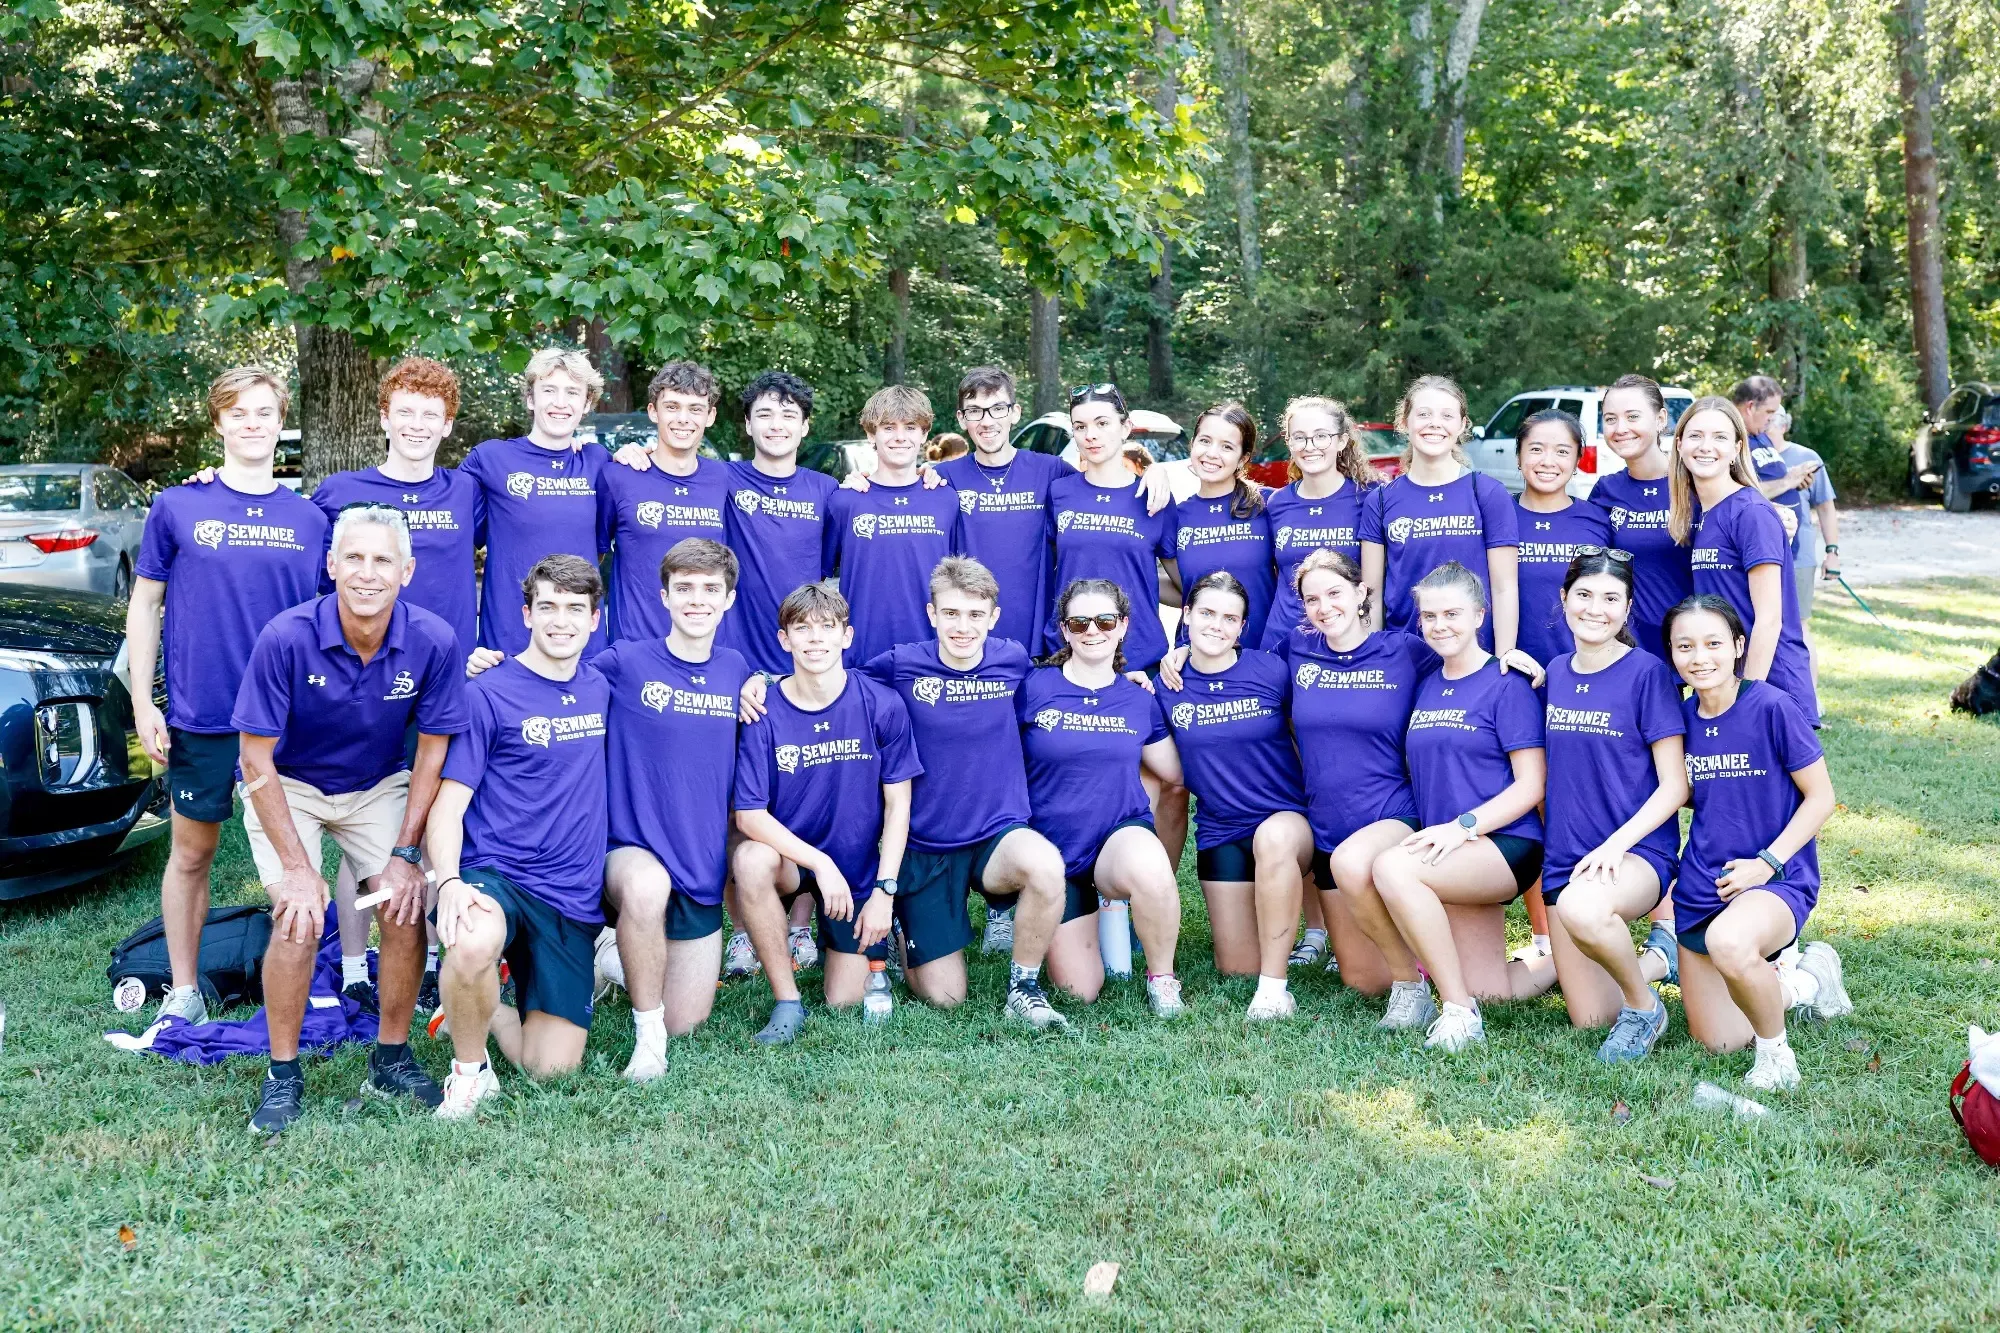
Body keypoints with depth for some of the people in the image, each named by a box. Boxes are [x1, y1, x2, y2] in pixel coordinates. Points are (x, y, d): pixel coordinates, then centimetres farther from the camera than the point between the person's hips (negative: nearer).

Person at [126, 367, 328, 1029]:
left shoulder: (309, 519, 5)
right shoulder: (176, 507, 0)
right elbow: (144, 606, 4)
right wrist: (143, 703, -2)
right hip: (200, 718, -1)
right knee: (192, 853, 10)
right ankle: (183, 992, 24)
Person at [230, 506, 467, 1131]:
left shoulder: (434, 641, -22)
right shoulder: (287, 637, -28)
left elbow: (432, 752, -9)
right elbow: (257, 762, -20)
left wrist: (405, 853, -12)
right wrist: (298, 867, -21)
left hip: (379, 787, 2)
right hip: (286, 786, -2)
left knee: (405, 911, -13)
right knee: (298, 920, -19)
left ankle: (392, 1059, 8)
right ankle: (283, 1075, 1)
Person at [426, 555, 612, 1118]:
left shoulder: (602, 688, 10)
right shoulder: (487, 694, -5)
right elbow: (449, 802, -8)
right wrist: (448, 882, -27)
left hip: (574, 899, 4)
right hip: (495, 875, -4)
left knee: (551, 1067, -1)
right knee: (473, 945, -40)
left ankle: (478, 1011, 31)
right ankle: (469, 1068, -9)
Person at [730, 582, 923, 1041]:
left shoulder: (883, 707, -13)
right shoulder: (764, 713, -15)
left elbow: (897, 805, -7)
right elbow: (749, 815, -16)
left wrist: (884, 891, -12)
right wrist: (820, 863, -26)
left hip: (859, 870, 0)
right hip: (790, 859, 0)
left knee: (845, 1001, -1)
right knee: (751, 860, -35)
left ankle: (873, 941, 35)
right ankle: (787, 1001, -16)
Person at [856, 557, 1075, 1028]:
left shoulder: (1013, 661, -2)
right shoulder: (900, 665, -7)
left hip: (1000, 835, 0)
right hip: (923, 849, 0)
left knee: (1045, 864, -37)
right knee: (944, 998, 2)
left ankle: (1024, 986, -10)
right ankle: (899, 928, 36)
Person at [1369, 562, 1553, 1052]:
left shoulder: (1506, 684, -5)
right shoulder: (1424, 686, 14)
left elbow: (1531, 785, -11)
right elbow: (1419, 776, 21)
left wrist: (1463, 826, -21)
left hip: (1507, 845, -6)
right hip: (1452, 857, 6)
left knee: (1392, 867, -31)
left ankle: (1459, 1010, -21)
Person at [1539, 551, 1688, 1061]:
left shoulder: (1647, 672, -9)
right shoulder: (1555, 674, 8)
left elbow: (1675, 786, -11)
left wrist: (1615, 845, -22)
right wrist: (1550, 847, 11)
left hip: (1637, 851, -5)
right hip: (1564, 857, 5)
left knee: (1581, 909, -40)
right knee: (1590, 1017, 3)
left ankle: (1644, 1007, -10)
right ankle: (1660, 955, 32)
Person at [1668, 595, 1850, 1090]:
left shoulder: (1772, 707, -14)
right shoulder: (1682, 716, 2)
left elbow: (1820, 797, -8)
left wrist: (1768, 862, -17)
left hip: (1777, 881, -6)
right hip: (1701, 887, 6)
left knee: (1728, 942, -42)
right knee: (1717, 1041, 8)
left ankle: (1776, 1049, -12)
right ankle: (1805, 982, 36)